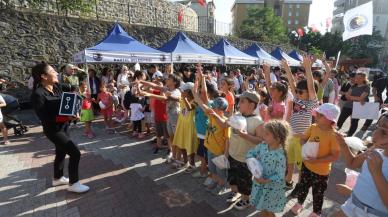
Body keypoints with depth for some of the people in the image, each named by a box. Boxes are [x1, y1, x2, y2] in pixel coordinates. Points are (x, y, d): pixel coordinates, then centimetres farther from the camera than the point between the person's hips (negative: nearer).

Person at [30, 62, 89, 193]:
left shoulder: (56, 87, -1)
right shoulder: (38, 94, -23)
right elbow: (44, 118, -24)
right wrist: (64, 117, -33)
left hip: (63, 126, 8)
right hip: (53, 130, -8)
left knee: (61, 152, 22)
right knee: (75, 153, -9)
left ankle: (57, 178, 44)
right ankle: (73, 183, 9)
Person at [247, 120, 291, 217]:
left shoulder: (280, 156, -28)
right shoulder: (263, 145, -10)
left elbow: (280, 176, -24)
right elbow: (250, 153, 2)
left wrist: (265, 181, -30)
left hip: (272, 187, -5)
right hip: (260, 184, 5)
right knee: (262, 209, 27)